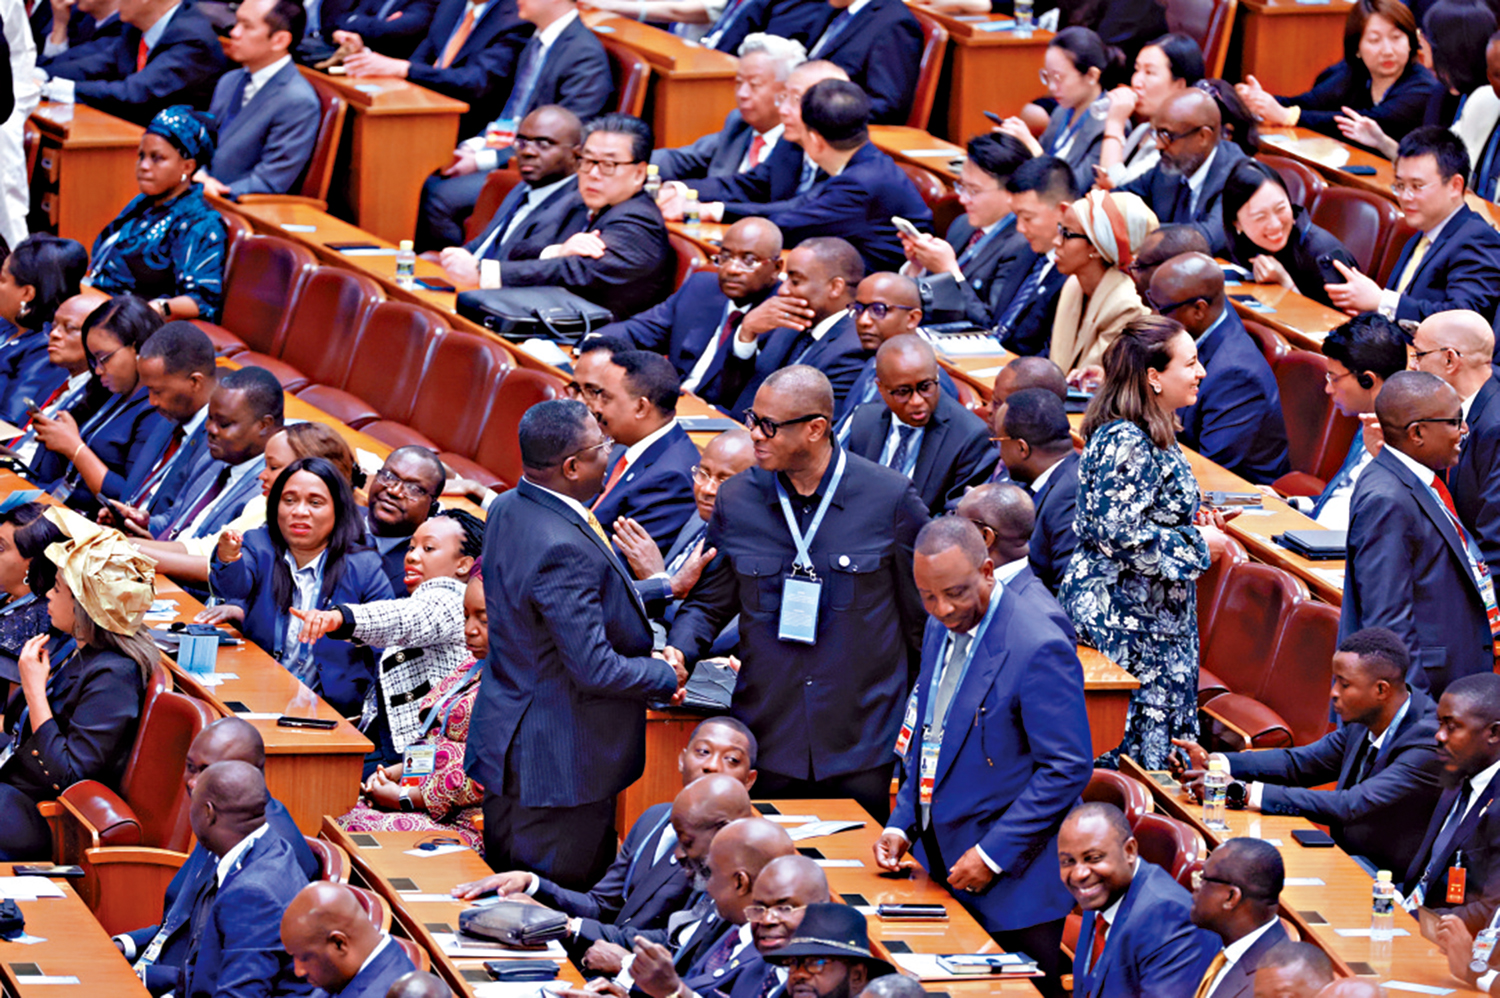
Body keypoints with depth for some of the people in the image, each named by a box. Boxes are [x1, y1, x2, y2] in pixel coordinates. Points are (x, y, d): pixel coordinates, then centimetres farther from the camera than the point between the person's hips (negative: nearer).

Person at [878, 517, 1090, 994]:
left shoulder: (1039, 646, -21)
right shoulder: (944, 627, 7)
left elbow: (1067, 769, -19)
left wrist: (995, 853, -18)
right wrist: (902, 824, 10)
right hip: (942, 861, 8)